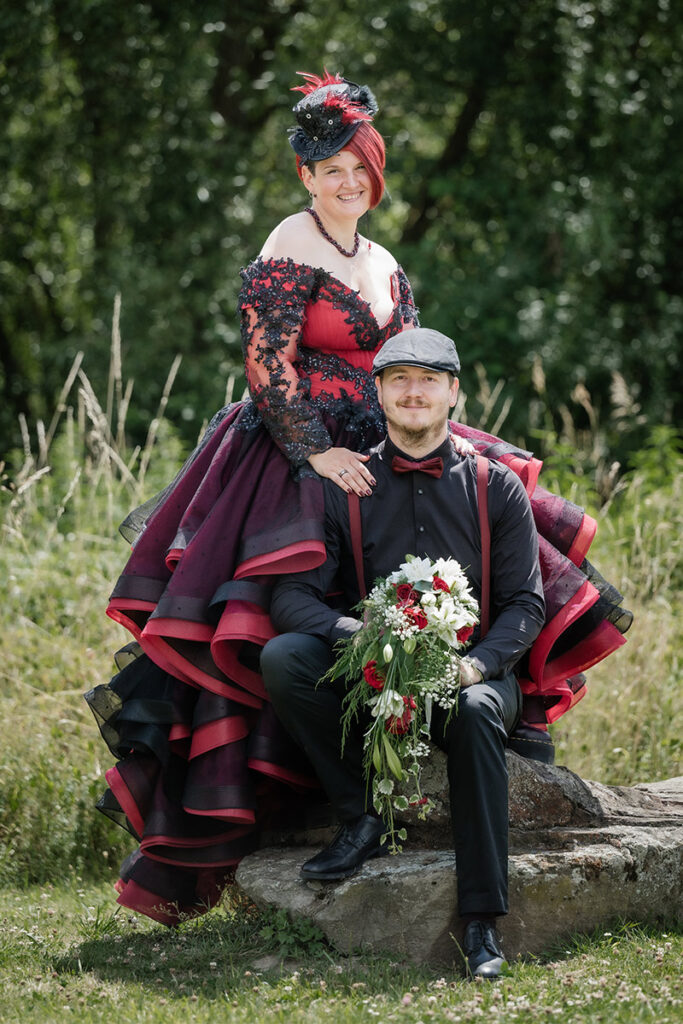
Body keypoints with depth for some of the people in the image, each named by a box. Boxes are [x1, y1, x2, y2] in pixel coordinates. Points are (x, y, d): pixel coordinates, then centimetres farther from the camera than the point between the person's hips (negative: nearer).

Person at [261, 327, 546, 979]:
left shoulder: (497, 486, 6)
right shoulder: (344, 488, 5)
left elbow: (526, 603, 2)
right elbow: (292, 595, -2)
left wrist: (477, 663, -18)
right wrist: (356, 635, -23)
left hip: (473, 673, -1)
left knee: (475, 710, -37)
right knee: (282, 656, -26)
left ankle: (481, 923, -34)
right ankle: (362, 815, -16)